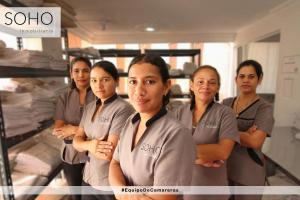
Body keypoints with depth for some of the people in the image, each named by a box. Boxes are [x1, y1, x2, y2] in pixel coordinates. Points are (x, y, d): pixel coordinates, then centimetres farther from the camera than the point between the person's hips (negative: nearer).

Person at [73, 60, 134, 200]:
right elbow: (76, 141, 1)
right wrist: (90, 144, -20)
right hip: (88, 178, 6)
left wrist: (86, 144, -8)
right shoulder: (90, 107, 1)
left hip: (111, 184, -6)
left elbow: (109, 154, -25)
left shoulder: (123, 109, -22)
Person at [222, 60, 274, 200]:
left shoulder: (264, 108, -11)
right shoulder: (226, 103, 1)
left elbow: (254, 141, -22)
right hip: (223, 166, 4)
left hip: (248, 171, -4)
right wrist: (244, 134, -18)